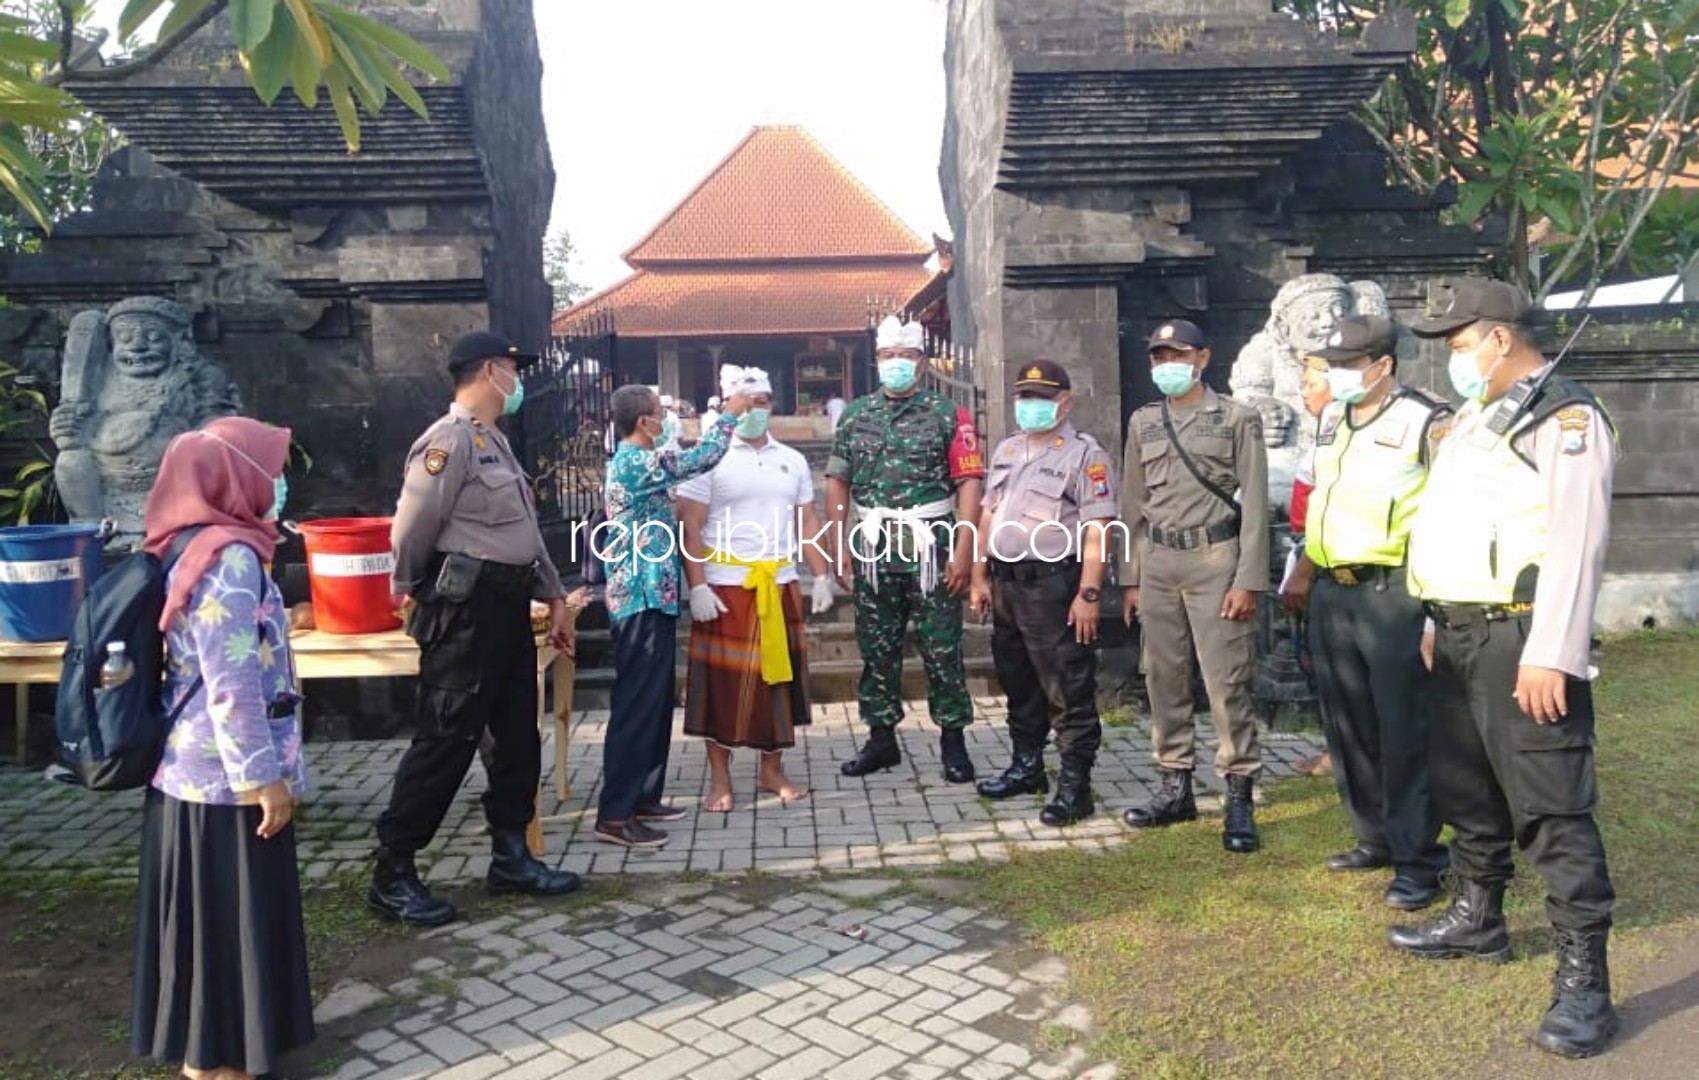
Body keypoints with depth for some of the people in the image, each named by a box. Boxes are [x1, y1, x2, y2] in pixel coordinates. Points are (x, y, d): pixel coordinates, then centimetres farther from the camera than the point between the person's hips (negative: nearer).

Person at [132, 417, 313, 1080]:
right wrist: (263, 775, -20)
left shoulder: (196, 546, 8)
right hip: (224, 775, -9)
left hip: (196, 768, 9)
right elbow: (232, 686, -24)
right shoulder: (230, 557, -21)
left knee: (209, 910, 20)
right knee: (229, 912, 5)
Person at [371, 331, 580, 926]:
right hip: (466, 608, -10)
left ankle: (510, 855, 26)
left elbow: (526, 530, 21)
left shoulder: (496, 441, 17)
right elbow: (410, 530, -16)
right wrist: (413, 591, 0)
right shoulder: (450, 438, -14)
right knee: (445, 741, -5)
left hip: (507, 604, 10)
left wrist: (554, 596, 19)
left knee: (518, 735, 14)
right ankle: (392, 875, 7)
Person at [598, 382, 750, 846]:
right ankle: (614, 815, -3)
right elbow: (703, 458, -15)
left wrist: (724, 416, 23)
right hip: (644, 598, -11)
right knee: (638, 702, -8)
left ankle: (641, 797, 23)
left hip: (647, 596, 11)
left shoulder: (629, 461, 15)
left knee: (655, 698, 15)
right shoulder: (641, 462, -16)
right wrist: (730, 414, -1)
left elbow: (682, 460, 27)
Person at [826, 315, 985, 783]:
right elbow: (838, 483, 11)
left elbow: (969, 482, -5)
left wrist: (963, 550, -13)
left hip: (931, 548, -3)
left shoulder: (948, 414, 1)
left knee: (942, 649, 1)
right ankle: (881, 738, 22)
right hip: (873, 549, 3)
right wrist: (838, 547, 3)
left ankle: (952, 739, 13)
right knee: (876, 649, 10)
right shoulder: (855, 416, 10)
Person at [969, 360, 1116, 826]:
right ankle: (1027, 765, 32)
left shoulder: (1084, 454, -7)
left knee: (1069, 691, -3)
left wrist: (1089, 594, -20)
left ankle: (1075, 785, 4)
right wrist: (980, 577, 14)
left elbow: (1097, 530, -14)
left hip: (1054, 585, -8)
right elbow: (988, 515, 19)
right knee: (1018, 682, 17)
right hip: (1006, 583, 8)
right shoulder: (1006, 450, 16)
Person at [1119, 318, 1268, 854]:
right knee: (1164, 679, 9)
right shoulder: (1142, 423, 13)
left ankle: (1239, 796, 5)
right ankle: (1175, 786, 20)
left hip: (1214, 558, -4)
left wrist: (1248, 580, -11)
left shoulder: (1237, 417, 0)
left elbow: (1255, 502, -4)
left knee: (1226, 681, -4)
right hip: (1157, 563, 5)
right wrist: (1130, 577, 10)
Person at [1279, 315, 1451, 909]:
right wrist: (1302, 575, 24)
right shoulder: (1331, 422, 14)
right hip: (1331, 595, 7)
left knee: (1405, 731, 0)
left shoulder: (1425, 423, -9)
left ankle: (1418, 860, 11)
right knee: (1348, 727, 14)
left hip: (1393, 593, -7)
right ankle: (1376, 837, 28)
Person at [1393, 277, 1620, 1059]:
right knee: (1466, 790, 18)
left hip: (1521, 637, -9)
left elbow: (1576, 545, -18)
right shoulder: (1474, 418, 19)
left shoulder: (1566, 418, -9)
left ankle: (1583, 979, 1)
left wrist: (1550, 655, -23)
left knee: (1552, 808, -6)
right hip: (1460, 635, 9)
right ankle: (1477, 918, 34)